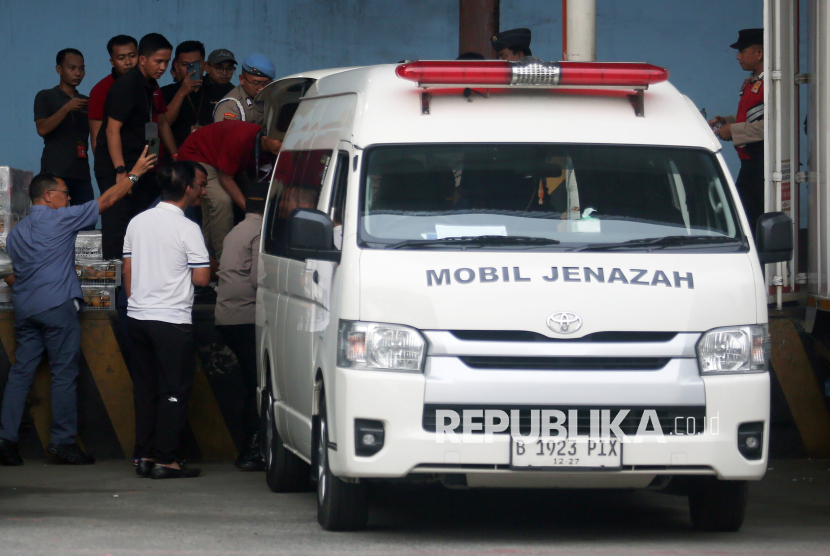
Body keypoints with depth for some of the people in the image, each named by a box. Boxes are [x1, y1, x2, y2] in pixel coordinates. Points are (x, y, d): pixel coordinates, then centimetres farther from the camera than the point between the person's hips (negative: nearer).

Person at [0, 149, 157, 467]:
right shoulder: (60, 219, -2)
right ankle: (63, 440, -3)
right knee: (64, 373, -2)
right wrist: (134, 175, 11)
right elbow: (106, 201, 2)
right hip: (57, 306, -7)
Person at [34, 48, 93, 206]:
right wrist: (66, 109, -14)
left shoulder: (85, 102, 21)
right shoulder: (45, 97, 7)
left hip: (82, 175, 5)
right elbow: (42, 129, -7)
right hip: (55, 173, -4)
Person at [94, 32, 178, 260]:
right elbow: (112, 130, -20)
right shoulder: (126, 86, -16)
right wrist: (120, 171, -25)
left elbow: (161, 123, 26)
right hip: (115, 167, -9)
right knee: (117, 224, -11)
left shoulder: (151, 87, 13)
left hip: (139, 167, 9)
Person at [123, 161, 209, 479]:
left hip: (138, 317, 7)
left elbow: (127, 271, 14)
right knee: (174, 391, -1)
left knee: (145, 389, 12)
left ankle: (144, 456, 13)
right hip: (172, 321, -7)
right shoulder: (187, 229, -12)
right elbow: (201, 278, -13)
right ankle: (165, 459, -3)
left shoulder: (138, 223, 8)